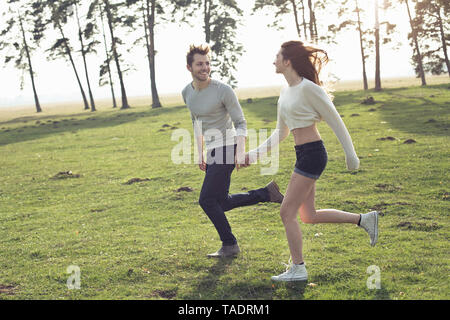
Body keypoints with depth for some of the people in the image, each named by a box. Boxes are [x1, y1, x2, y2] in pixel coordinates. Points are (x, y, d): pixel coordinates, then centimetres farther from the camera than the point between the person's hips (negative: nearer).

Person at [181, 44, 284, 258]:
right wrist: (200, 154, 19)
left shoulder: (223, 90, -13)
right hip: (213, 152, 8)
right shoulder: (187, 92, 8)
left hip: (227, 148, -8)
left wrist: (240, 152, -22)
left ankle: (229, 245, 5)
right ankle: (266, 193, 18)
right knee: (222, 203, 7)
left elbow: (241, 123, -11)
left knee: (207, 200, -9)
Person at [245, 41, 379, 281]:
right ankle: (364, 219, 25)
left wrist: (350, 155, -6)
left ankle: (298, 269, 7)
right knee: (309, 216, 14)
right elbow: (280, 132, 21)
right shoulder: (285, 92, 13)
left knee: (287, 212, -4)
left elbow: (335, 121, -10)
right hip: (303, 155, 9)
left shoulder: (308, 88, -14)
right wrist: (254, 154, 16)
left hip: (312, 154, -9)